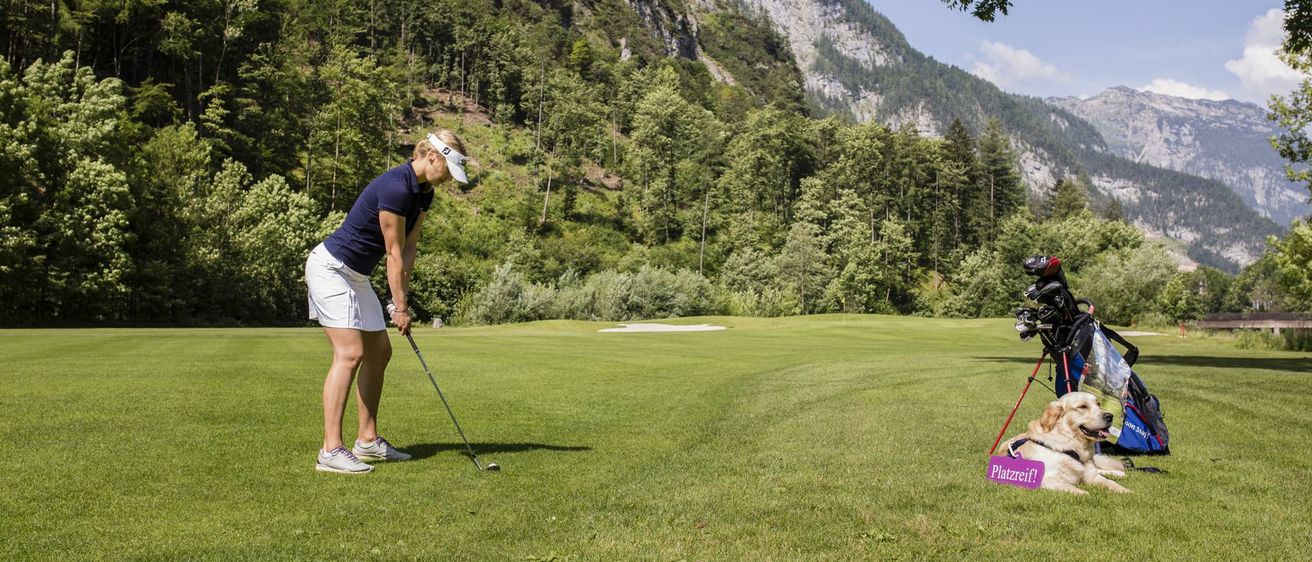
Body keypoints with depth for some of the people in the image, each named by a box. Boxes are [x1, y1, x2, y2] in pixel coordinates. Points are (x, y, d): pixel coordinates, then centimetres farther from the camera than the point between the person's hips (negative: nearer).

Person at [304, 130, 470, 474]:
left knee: (379, 351, 11)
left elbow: (409, 247, 5)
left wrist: (401, 301, -2)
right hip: (330, 267, -10)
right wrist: (400, 307, -13)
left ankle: (368, 440, 19)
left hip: (357, 275, 10)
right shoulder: (395, 187, -24)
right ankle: (331, 450, -18)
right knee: (350, 353, -17)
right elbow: (394, 253, -20)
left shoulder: (424, 193, 5)